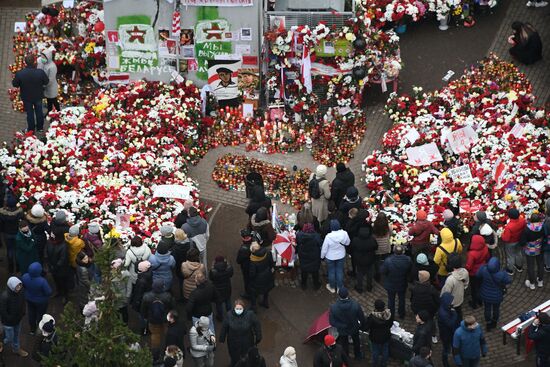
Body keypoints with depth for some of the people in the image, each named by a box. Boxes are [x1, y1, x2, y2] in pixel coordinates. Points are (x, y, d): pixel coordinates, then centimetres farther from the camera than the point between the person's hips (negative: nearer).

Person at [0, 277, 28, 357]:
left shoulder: (21, 291, -19)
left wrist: (22, 313, 3)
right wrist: (11, 319, -17)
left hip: (18, 319, 6)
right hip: (8, 322, -6)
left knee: (16, 335, 28)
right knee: (9, 339, 14)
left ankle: (16, 349, 52)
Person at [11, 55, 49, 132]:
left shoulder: (19, 73, -29)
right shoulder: (40, 72, -29)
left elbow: (14, 84, -13)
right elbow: (46, 82, -11)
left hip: (26, 97, 0)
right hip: (38, 96, 0)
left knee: (29, 112, 21)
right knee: (39, 111, 25)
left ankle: (31, 129, 37)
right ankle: (40, 127, 43)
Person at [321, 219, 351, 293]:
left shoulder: (328, 237, -32)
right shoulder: (344, 234, -24)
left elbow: (324, 249, -18)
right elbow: (347, 243, -4)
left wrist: (322, 256, 0)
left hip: (330, 257, -2)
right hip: (341, 256, 2)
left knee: (331, 271, 19)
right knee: (340, 271, 21)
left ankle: (332, 287, 38)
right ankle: (340, 287, 37)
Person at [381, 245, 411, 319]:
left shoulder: (388, 261, -34)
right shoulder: (407, 260, -26)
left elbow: (383, 272, -20)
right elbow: (409, 271, -8)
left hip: (391, 285, -2)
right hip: (402, 284, 2)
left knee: (391, 300, 22)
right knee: (402, 299, 26)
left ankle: (391, 315, 40)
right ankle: (401, 314, 44)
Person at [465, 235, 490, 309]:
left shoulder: (472, 254, -39)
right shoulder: (485, 248, -22)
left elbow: (469, 266, -26)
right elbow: (487, 258, -1)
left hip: (474, 273, -5)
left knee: (474, 288, 19)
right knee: (480, 286, 27)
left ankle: (474, 304, 39)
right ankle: (480, 301, 48)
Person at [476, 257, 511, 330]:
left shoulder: (483, 270, -33)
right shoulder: (502, 274, -38)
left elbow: (478, 275, -10)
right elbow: (508, 281, -18)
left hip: (486, 295, 1)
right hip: (497, 296, -1)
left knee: (487, 309, 27)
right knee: (496, 309, 28)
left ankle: (488, 324, 47)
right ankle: (494, 323, 54)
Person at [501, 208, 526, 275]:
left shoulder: (509, 227, -43)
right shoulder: (522, 220, -26)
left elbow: (506, 238, -32)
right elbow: (525, 228, -4)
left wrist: (502, 234, -13)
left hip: (510, 243, -5)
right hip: (519, 241, 5)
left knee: (510, 256, 20)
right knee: (518, 253, 30)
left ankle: (510, 270, 43)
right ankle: (519, 267, 53)